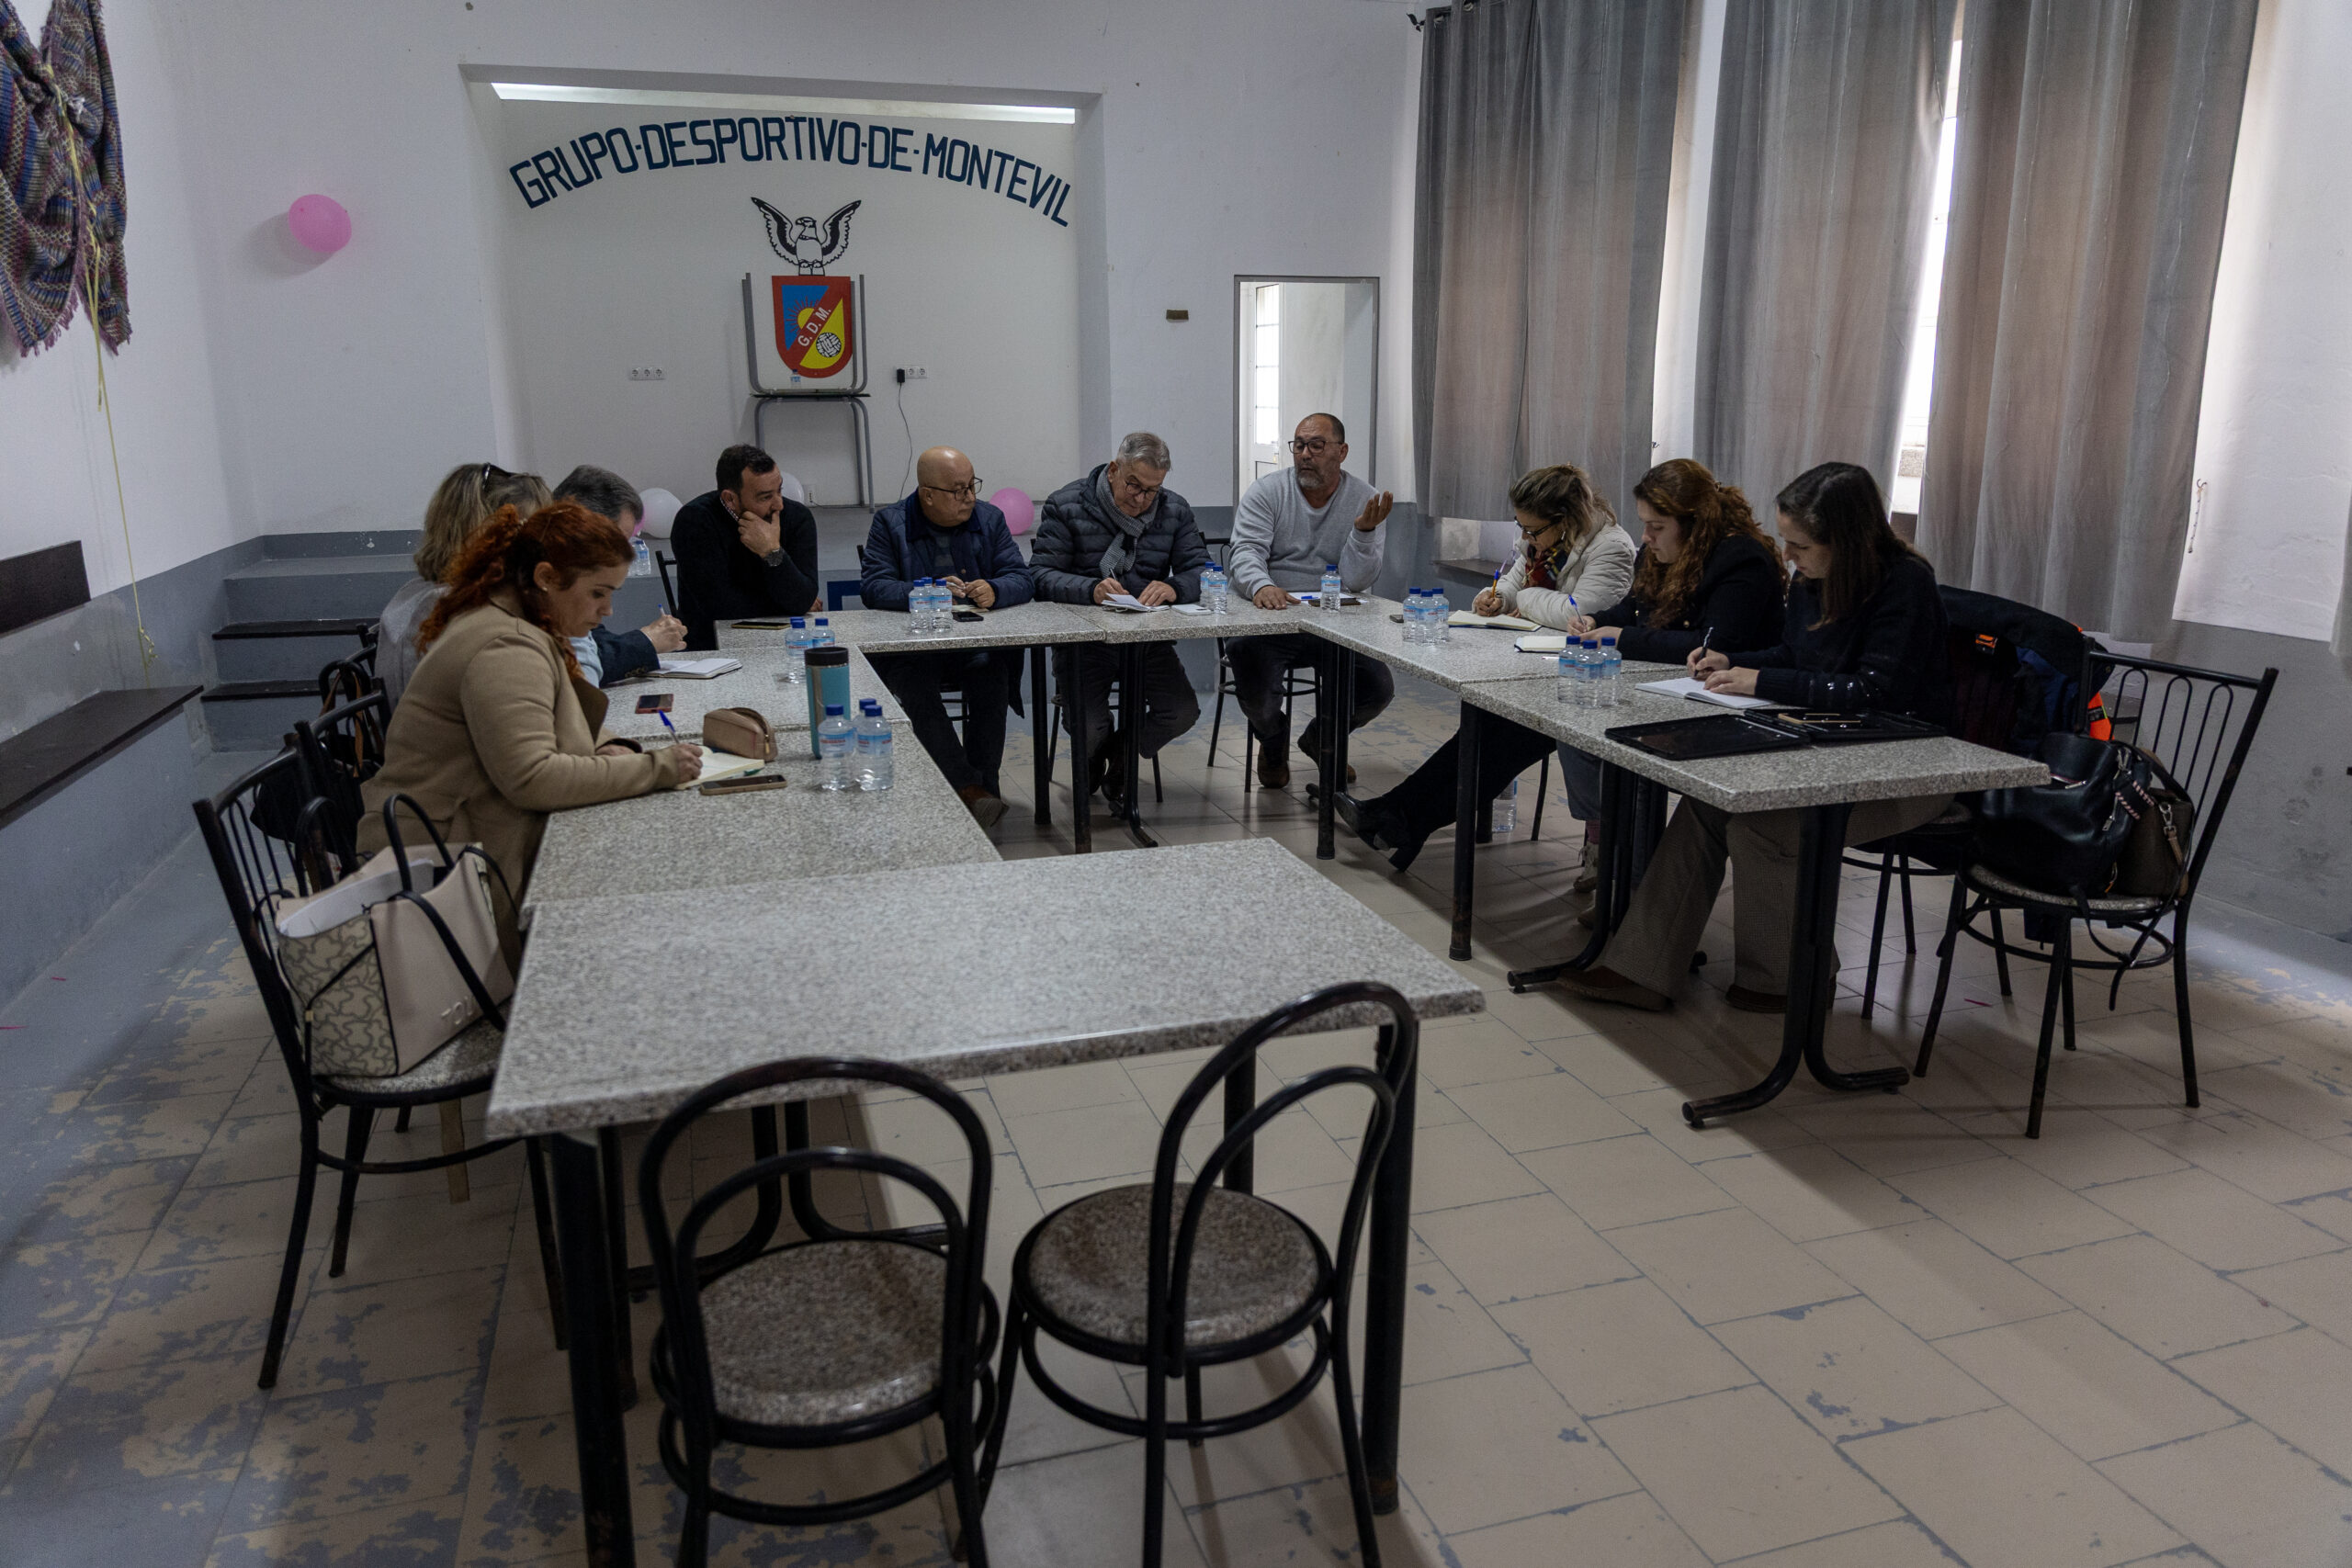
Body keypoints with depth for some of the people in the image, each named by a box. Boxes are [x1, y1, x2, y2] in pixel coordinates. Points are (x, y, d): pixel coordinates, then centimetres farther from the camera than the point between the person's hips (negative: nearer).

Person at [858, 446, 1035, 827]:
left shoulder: (990, 519, 9)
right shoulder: (889, 523, 2)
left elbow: (1023, 580, 2)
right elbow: (872, 587, -11)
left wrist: (994, 590, -23)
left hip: (977, 644, 2)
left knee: (994, 684, -28)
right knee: (918, 692, -31)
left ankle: (982, 790, -20)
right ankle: (970, 790, -34)